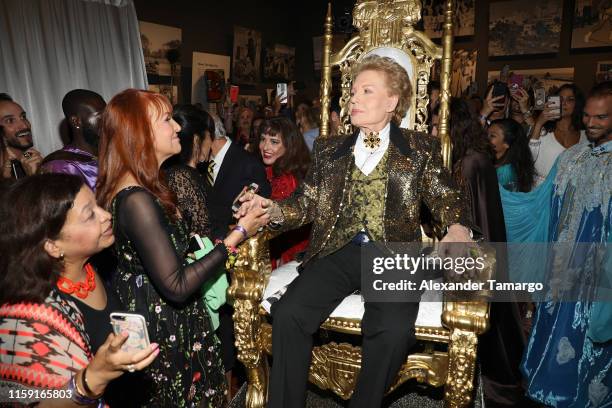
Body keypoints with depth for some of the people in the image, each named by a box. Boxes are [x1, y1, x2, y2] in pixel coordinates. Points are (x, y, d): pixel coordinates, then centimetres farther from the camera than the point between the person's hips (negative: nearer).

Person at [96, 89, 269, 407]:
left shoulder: (132, 189, 3)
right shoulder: (137, 200, -28)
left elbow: (167, 254, 3)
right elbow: (176, 286, -28)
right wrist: (237, 236, -24)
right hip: (164, 330, -9)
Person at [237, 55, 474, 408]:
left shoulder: (421, 149, 11)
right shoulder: (329, 150, 17)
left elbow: (446, 198, 4)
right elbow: (306, 204, 12)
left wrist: (457, 230, -18)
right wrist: (271, 208, -7)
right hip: (338, 252, 2)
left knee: (394, 329, -29)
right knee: (287, 314, -23)